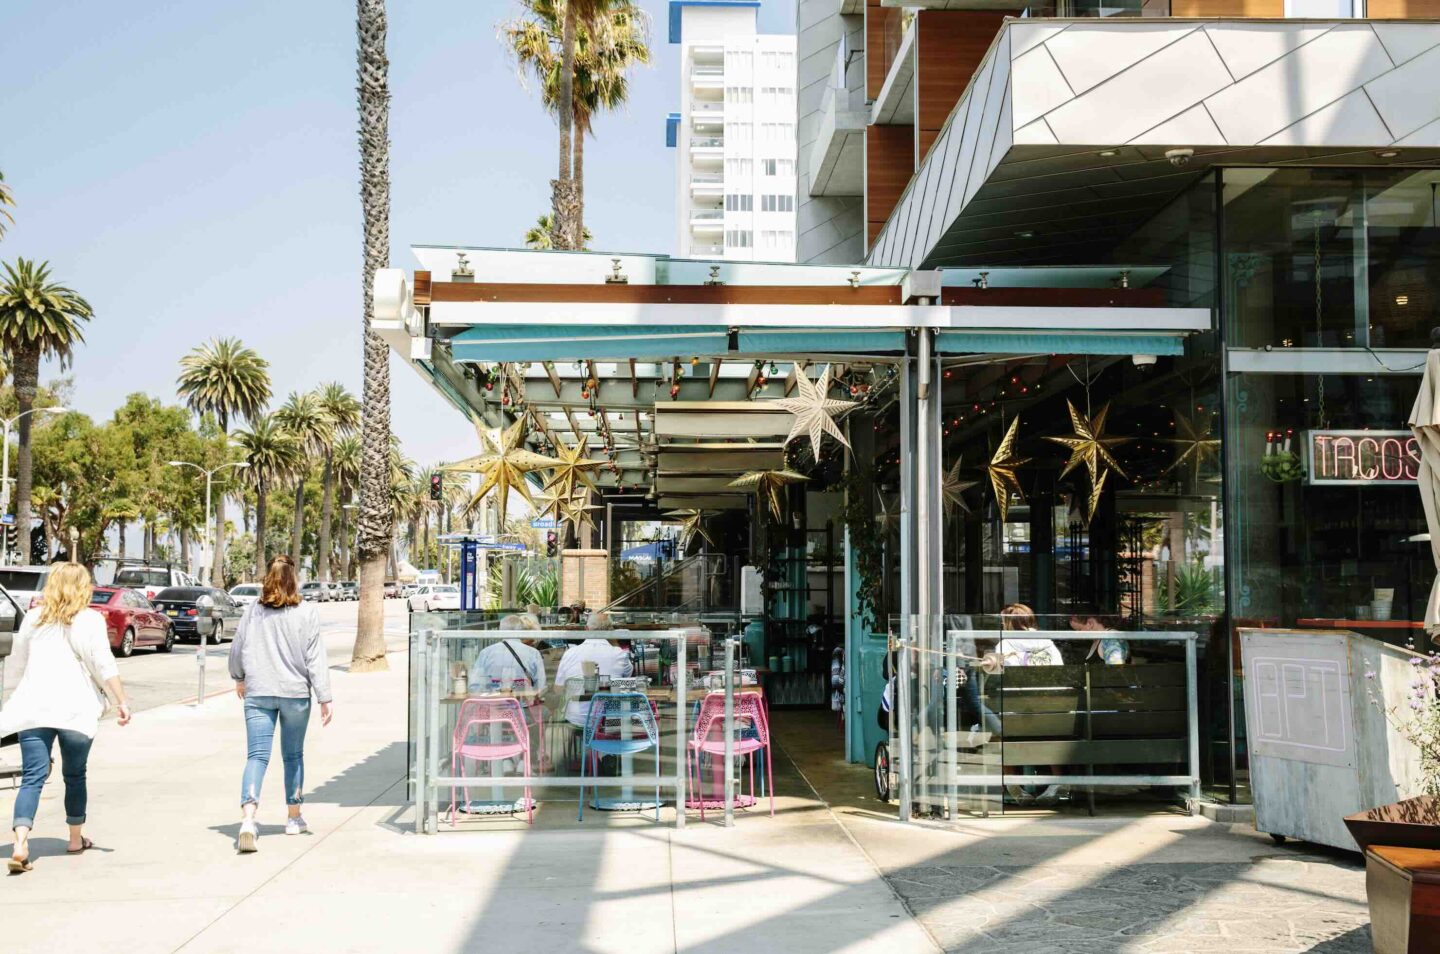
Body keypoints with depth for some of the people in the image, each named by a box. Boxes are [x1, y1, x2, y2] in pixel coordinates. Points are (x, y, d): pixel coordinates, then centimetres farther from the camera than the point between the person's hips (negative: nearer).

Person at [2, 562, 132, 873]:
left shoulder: (33, 618, 10)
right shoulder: (89, 620, -3)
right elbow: (103, 666, -9)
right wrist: (121, 702, -5)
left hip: (33, 708, 2)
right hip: (75, 708, -2)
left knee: (32, 776, -3)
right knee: (75, 775, 14)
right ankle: (76, 838, 27)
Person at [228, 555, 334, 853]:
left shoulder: (253, 611, 0)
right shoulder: (306, 613, -7)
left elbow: (237, 649, 9)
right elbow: (316, 658, -7)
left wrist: (239, 678, 28)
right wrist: (325, 698, -4)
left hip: (258, 693, 1)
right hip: (295, 693, -1)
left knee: (256, 756, -3)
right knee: (294, 756, 16)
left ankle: (248, 819, -22)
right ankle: (294, 817, 28)